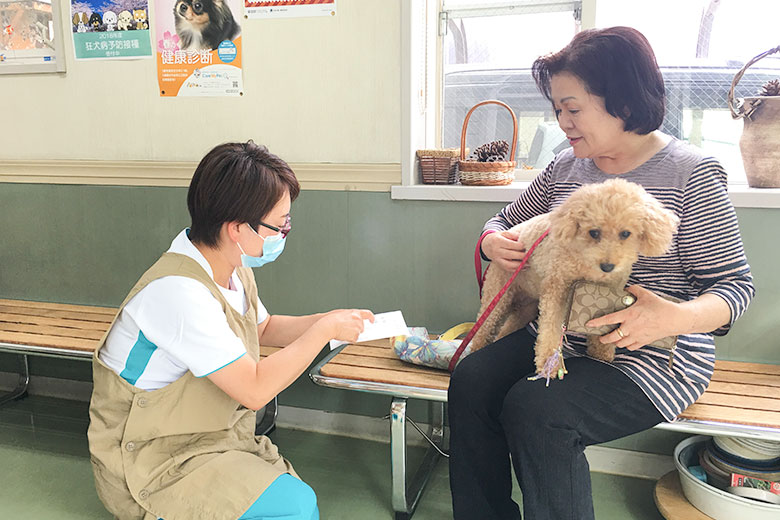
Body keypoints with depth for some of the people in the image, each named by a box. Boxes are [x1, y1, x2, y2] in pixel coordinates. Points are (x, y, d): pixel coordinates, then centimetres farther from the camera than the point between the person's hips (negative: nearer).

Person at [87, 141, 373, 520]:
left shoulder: (234, 269, -1)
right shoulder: (179, 291, -28)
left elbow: (263, 328, 18)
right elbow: (255, 389, -26)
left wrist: (331, 319, 2)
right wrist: (326, 329, -16)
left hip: (209, 437, 8)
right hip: (148, 458, -8)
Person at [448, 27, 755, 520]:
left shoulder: (692, 174, -8)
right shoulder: (566, 166, 8)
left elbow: (735, 283, -7)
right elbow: (506, 220, 20)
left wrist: (677, 317, -28)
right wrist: (494, 243, -5)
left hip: (649, 357, -5)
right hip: (557, 338, 6)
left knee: (535, 410, -27)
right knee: (471, 380, -18)